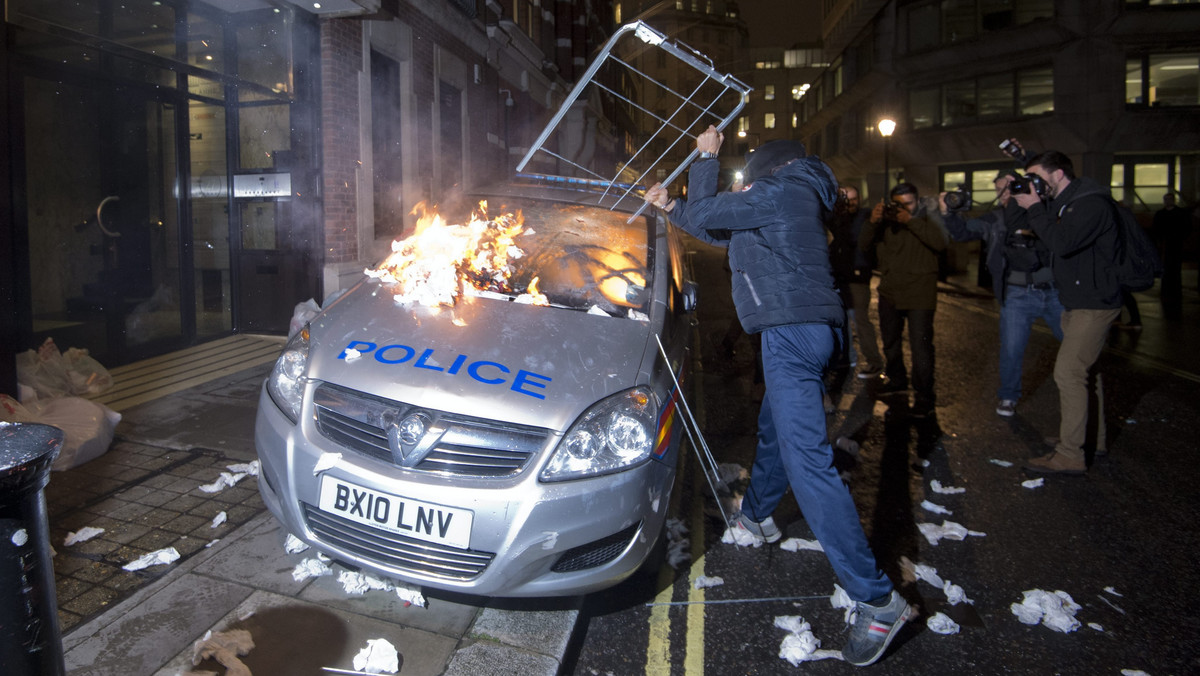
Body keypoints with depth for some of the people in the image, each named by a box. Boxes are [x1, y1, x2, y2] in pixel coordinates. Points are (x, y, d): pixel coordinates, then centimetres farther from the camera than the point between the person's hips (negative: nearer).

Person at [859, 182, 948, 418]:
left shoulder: (926, 220, -1)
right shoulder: (886, 221, 9)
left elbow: (941, 243, -21)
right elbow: (864, 246, -1)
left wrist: (911, 221, -26)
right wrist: (872, 222, -20)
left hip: (919, 295, -5)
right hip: (889, 293, 5)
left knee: (920, 346, -12)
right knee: (890, 342, 19)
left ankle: (924, 396, -5)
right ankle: (897, 379, 39)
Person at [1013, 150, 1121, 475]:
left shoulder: (1092, 203, -20)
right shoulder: (1062, 203, 11)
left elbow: (1062, 243, -31)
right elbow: (1042, 236, 11)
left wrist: (1034, 208, -22)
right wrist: (1026, 204, 0)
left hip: (1093, 304, -10)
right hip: (1077, 301, 10)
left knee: (1068, 373, -12)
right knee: (1084, 370, 18)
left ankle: (1070, 456, -7)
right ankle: (1093, 438, 31)